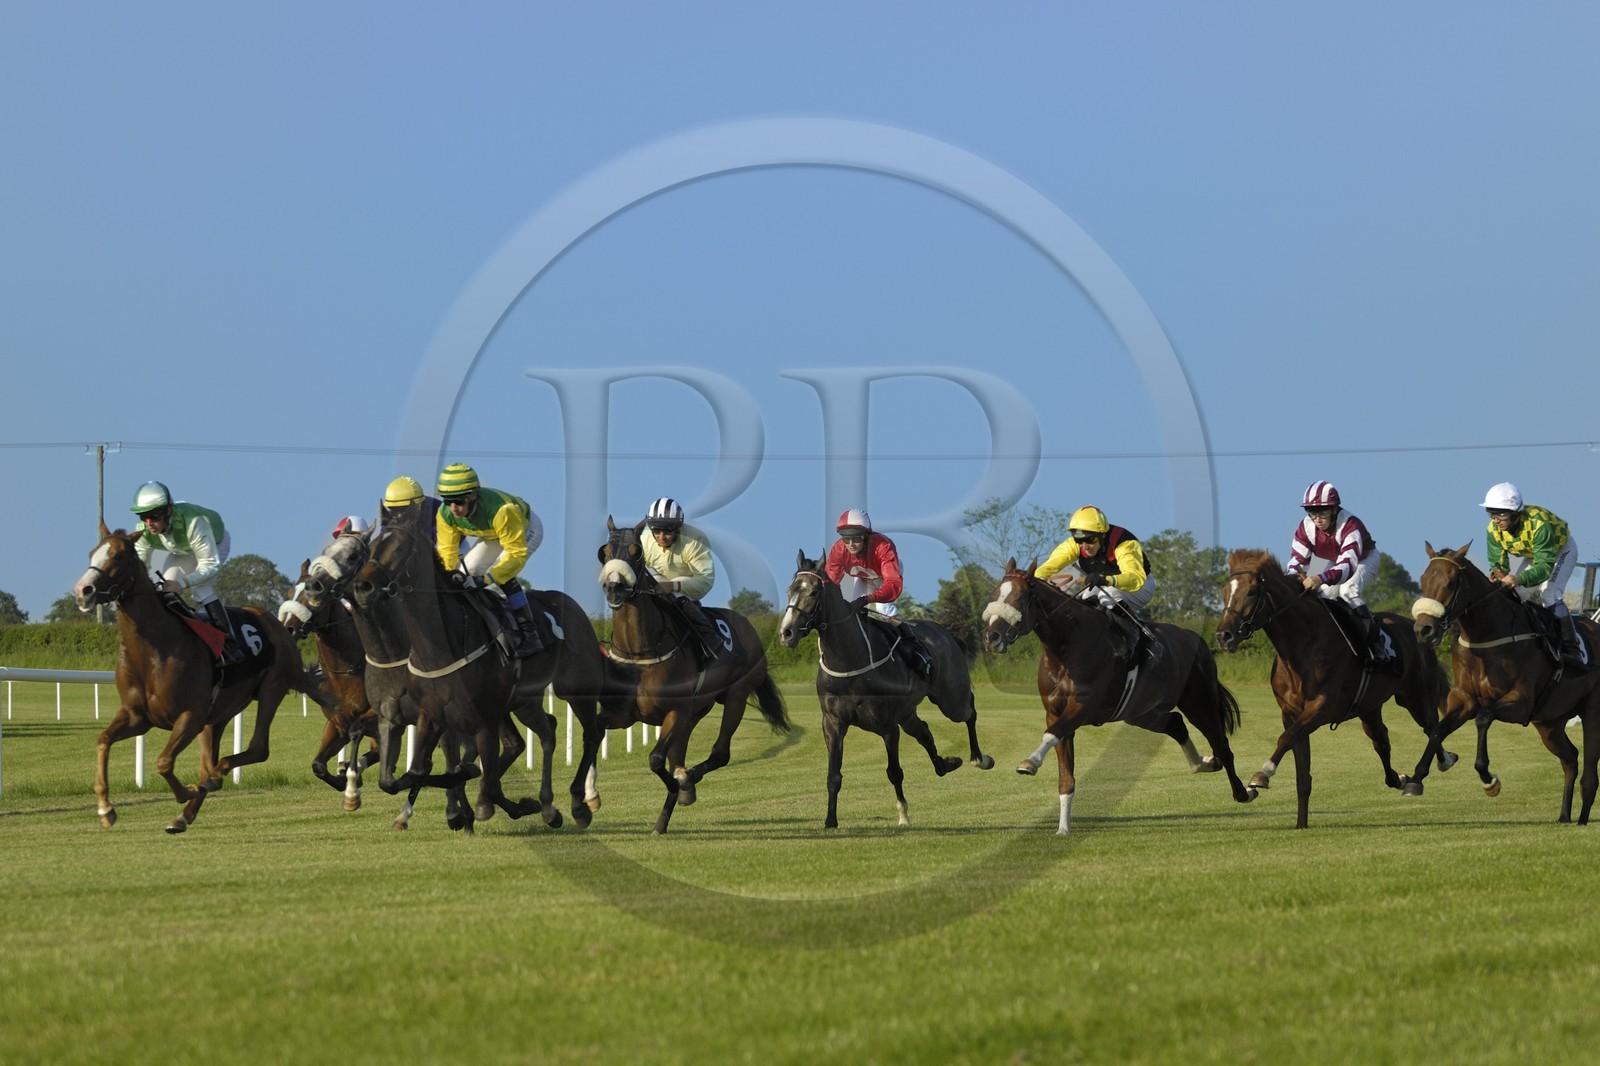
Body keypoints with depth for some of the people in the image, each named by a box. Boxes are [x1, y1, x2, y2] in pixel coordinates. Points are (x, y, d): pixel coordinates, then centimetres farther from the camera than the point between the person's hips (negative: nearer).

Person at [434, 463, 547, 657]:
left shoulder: (500, 510, -45)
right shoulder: (446, 514, -26)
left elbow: (517, 553, -41)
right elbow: (446, 550, -18)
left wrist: (487, 579, -51)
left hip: (527, 530, -7)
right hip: (493, 536, 7)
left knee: (503, 576, -28)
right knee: (466, 572, -4)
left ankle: (530, 635, -24)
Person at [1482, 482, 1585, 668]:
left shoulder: (1538, 523, -43)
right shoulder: (1494, 530, -25)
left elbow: (1545, 565, -44)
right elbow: (1498, 561, -19)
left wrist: (1520, 579, -62)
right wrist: (1498, 574, -45)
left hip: (1561, 550, -6)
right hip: (1528, 554, 6)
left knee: (1549, 594, -24)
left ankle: (1573, 649, -22)